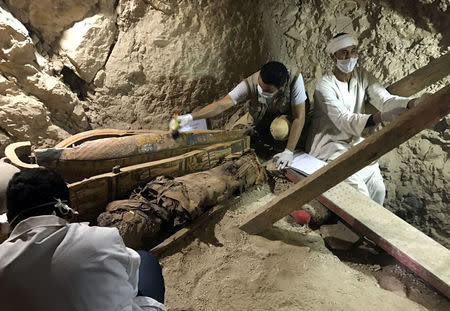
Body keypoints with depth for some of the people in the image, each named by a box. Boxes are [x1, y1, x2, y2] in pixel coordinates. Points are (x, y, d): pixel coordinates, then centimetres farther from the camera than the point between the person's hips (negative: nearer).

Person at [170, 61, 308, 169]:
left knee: (280, 130, -37)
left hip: (283, 116, -3)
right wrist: (190, 117, -48)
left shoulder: (294, 80, -37)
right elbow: (222, 104, -36)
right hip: (257, 116, 3)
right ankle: (261, 135, 19)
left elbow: (299, 117, -30)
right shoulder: (250, 84, -33)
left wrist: (289, 151, -32)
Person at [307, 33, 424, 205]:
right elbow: (344, 120, -30)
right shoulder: (325, 85, -18)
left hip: (354, 142, 6)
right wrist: (379, 117, -46)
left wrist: (412, 103, -35)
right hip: (329, 146, -6)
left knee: (378, 189, 1)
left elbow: (385, 99, -14)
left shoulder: (362, 76, 2)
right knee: (360, 191, -16)